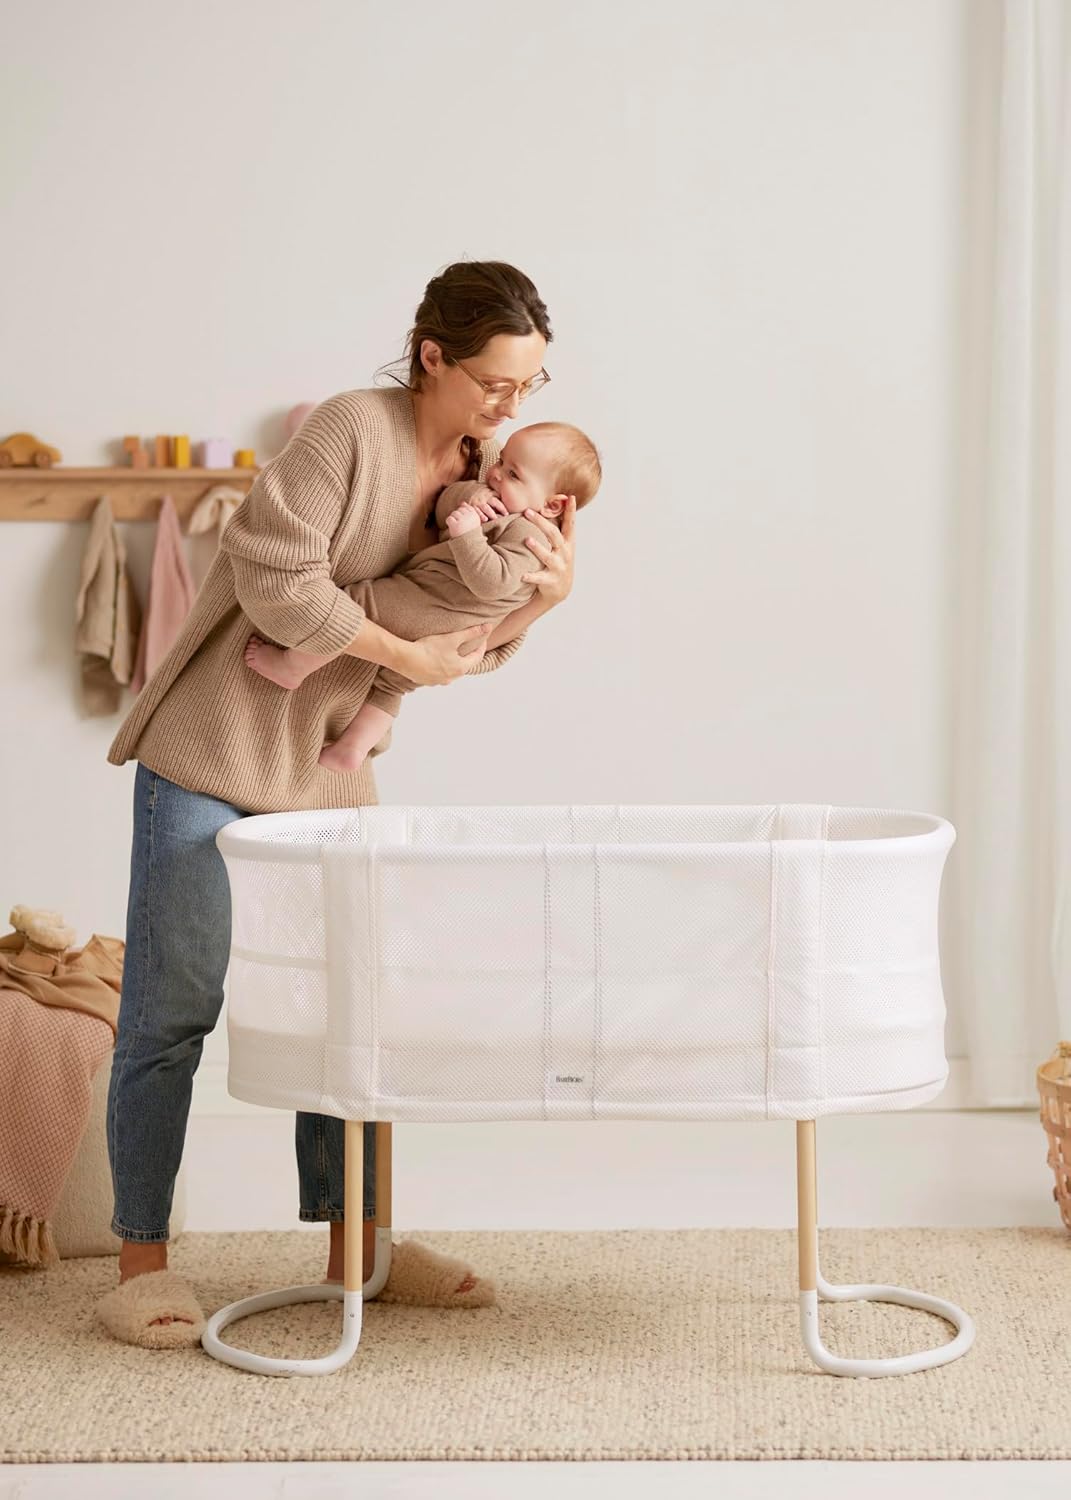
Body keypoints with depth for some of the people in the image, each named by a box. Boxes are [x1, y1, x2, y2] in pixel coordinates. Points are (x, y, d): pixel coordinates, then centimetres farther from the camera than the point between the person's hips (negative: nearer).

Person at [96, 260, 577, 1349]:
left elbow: (474, 643, 7)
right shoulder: (352, 428, -19)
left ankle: (357, 1246, 22)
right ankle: (140, 1268, 8)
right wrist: (406, 654, -20)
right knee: (172, 1007, -1)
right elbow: (275, 578, -24)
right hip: (215, 741, -7)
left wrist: (545, 593, -12)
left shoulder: (488, 471, 3)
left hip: (332, 763, 7)